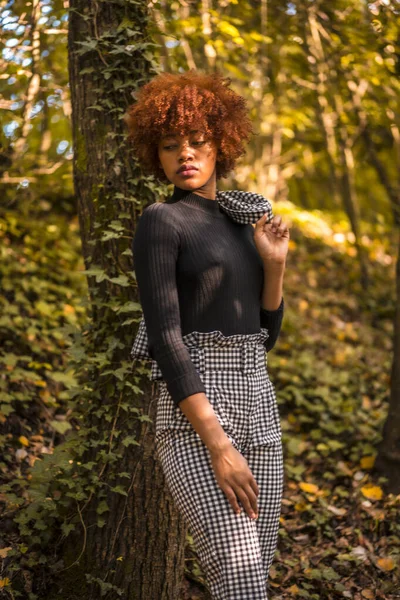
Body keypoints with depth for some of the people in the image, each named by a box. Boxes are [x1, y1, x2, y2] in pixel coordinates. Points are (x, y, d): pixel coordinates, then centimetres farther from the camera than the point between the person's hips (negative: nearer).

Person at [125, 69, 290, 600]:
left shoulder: (242, 225, 17)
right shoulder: (160, 221, -5)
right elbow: (164, 335, -14)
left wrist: (275, 262, 0)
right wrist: (217, 445, -20)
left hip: (257, 399, 7)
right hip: (193, 409, -7)